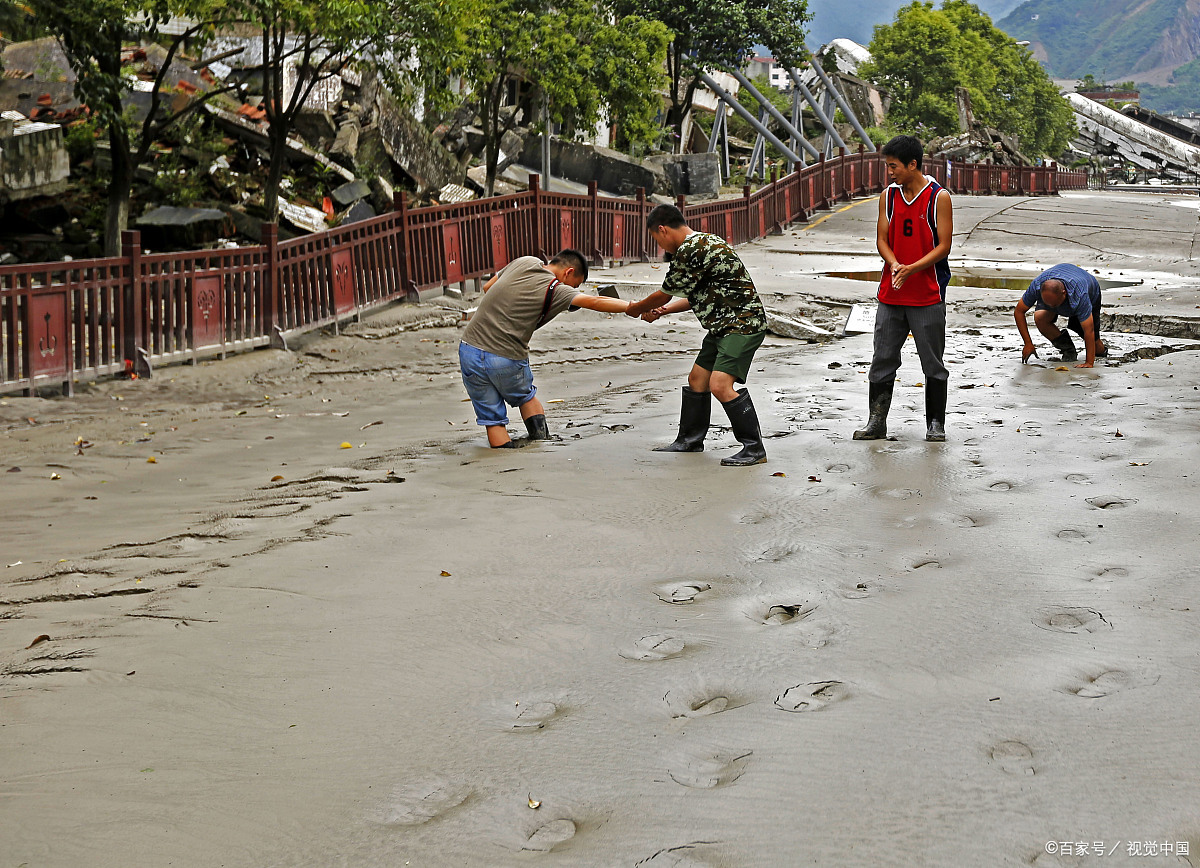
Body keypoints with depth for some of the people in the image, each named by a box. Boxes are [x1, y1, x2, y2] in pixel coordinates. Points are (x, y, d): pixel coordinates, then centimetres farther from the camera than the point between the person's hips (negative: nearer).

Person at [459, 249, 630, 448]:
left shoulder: (525, 262, 8)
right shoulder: (556, 291, -9)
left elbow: (487, 287, 20)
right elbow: (595, 302, -20)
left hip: (470, 351, 4)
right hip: (506, 360, -4)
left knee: (493, 420, 10)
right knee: (526, 398, 27)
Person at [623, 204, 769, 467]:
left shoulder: (690, 250, -19)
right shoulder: (703, 243, 15)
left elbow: (665, 294, -9)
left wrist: (637, 308, 9)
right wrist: (661, 310, 22)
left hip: (743, 324, -11)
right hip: (723, 326, 11)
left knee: (720, 385, -20)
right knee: (697, 380, 17)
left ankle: (754, 449, -13)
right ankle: (690, 440, 33)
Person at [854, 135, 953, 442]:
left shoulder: (939, 198, -7)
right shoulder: (888, 196, 7)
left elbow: (943, 245, -8)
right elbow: (882, 239, 7)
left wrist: (912, 268, -22)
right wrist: (895, 265, -14)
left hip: (928, 295, -4)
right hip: (891, 292, 4)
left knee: (933, 362, 4)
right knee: (882, 359, 5)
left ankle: (935, 422, 15)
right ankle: (876, 422, 13)